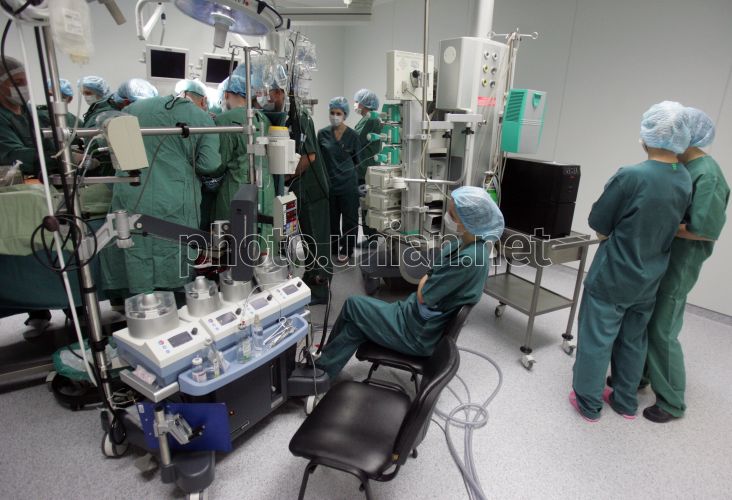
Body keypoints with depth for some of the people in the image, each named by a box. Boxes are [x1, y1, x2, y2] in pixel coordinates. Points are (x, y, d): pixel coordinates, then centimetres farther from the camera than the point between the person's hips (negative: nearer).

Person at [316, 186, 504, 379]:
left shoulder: (469, 258, -29)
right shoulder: (474, 244, 1)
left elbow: (423, 296, -19)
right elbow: (429, 278, 11)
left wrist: (424, 283, -1)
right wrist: (426, 280, -7)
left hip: (419, 333, -8)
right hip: (426, 320, 8)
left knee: (353, 305, 4)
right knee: (355, 326, 6)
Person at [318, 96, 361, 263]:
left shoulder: (352, 135, -2)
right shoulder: (322, 134, 1)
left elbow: (357, 160, 6)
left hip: (348, 184, -2)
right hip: (328, 183, 2)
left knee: (349, 218, 6)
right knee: (331, 218, 13)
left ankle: (346, 250, 22)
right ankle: (333, 247, 31)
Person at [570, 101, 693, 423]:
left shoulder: (630, 176, -23)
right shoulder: (686, 182, -2)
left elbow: (597, 223, -13)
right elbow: (668, 225, 10)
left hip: (612, 277, -6)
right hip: (649, 280, 6)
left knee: (597, 339, 8)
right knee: (633, 341, 20)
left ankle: (588, 403, 23)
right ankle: (626, 402, 36)